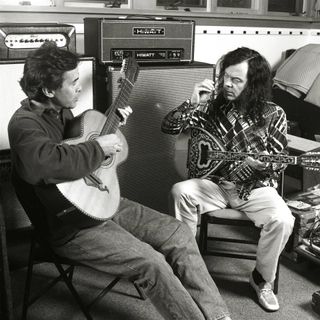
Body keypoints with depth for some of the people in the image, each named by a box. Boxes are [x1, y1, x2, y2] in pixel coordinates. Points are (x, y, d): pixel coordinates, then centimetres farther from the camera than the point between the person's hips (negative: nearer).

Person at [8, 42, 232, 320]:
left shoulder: (61, 110, 9)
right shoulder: (25, 124, -19)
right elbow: (48, 162, -41)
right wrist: (99, 147, -28)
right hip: (73, 226, -9)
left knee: (179, 234, 0)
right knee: (152, 263, -22)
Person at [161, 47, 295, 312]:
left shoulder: (273, 115, -3)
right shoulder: (211, 105, 0)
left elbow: (279, 163, 0)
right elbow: (168, 128, -3)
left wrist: (265, 165, -25)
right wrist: (194, 104, -17)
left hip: (255, 187, -1)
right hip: (213, 182, 1)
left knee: (282, 220, -27)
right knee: (180, 192, -28)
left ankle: (262, 279, 3)